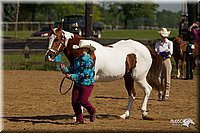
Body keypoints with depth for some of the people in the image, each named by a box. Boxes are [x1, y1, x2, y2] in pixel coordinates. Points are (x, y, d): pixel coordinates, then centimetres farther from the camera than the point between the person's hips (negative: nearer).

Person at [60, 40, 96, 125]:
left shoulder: (89, 61, -13)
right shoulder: (77, 60, 10)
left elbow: (85, 74, -20)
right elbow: (71, 70, 12)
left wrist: (72, 76, -25)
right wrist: (64, 69, -10)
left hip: (87, 84, -7)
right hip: (77, 84, 7)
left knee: (83, 100, -15)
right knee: (74, 101, -2)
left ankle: (92, 111, 15)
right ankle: (79, 119, 9)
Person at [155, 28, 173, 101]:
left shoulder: (170, 43, 5)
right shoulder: (158, 43, 11)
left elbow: (171, 52, -8)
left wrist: (168, 51, -31)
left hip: (166, 60, -2)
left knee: (167, 79, -1)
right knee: (159, 78, 0)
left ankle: (166, 95, 4)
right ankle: (160, 95, 7)